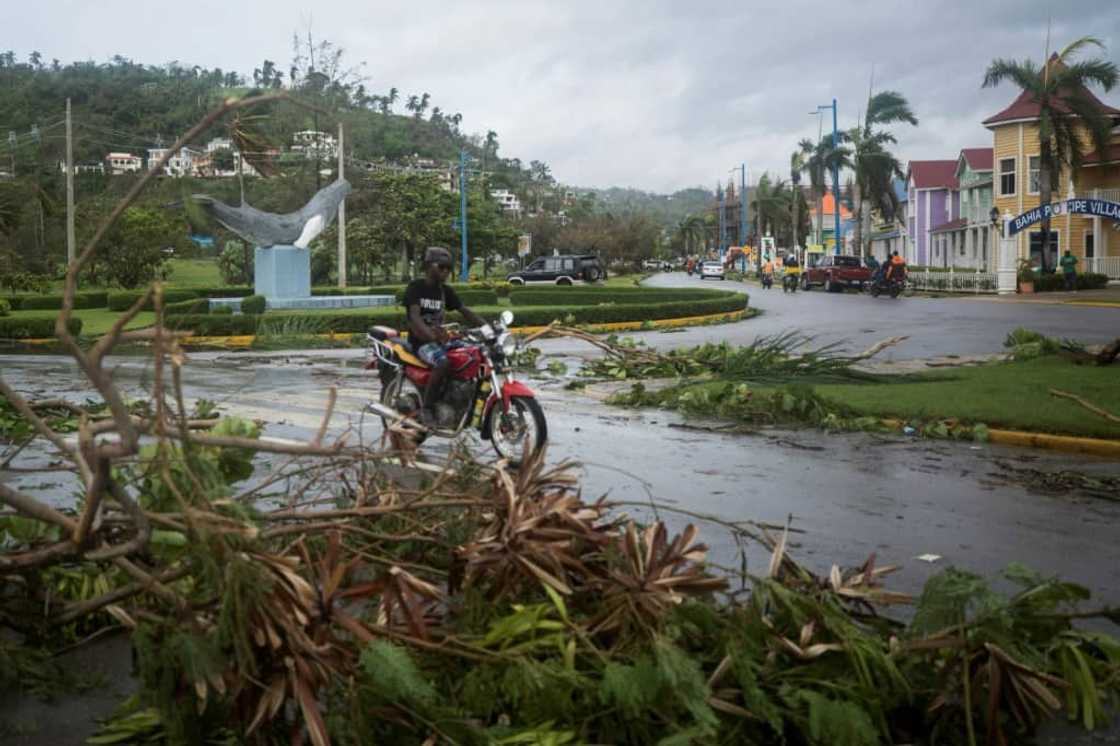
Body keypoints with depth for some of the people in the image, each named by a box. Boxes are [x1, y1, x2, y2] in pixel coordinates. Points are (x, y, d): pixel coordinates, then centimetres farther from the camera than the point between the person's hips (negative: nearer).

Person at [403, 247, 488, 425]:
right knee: (444, 362, -36)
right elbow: (414, 316, -24)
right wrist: (432, 335, -43)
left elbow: (465, 311, 8)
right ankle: (426, 408, -24)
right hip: (421, 341, -7)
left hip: (440, 338, 7)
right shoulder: (415, 287, -9)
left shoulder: (446, 290, 12)